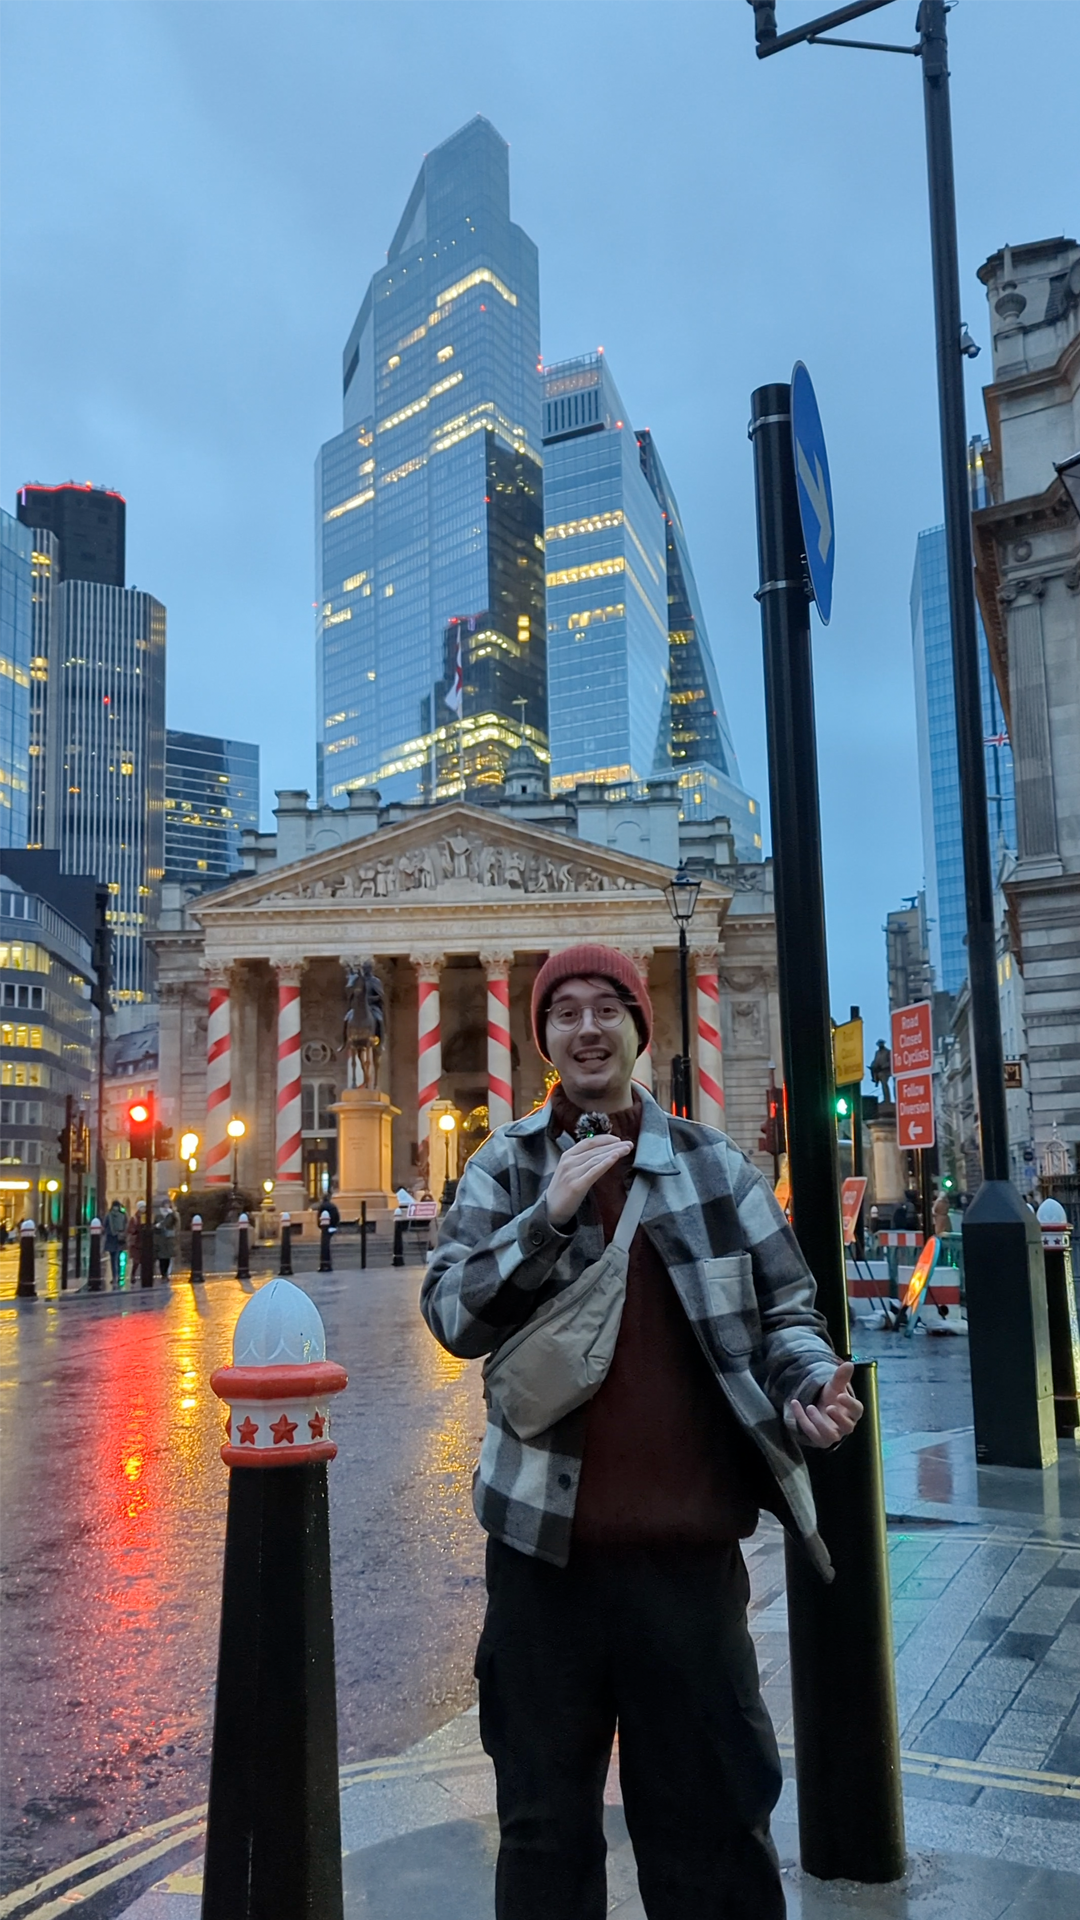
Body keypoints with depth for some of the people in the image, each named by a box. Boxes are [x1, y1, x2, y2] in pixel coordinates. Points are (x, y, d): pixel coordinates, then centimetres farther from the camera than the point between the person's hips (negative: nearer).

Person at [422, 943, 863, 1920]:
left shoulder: (714, 1164, 3)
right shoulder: (505, 1168, 3)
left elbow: (784, 1307, 9)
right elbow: (451, 1314, -6)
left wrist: (810, 1381, -12)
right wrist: (550, 1214, -19)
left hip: (690, 1544, 0)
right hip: (546, 1544, 0)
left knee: (714, 1813, 12)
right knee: (544, 1820, 15)